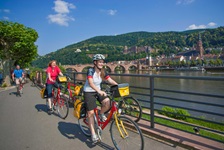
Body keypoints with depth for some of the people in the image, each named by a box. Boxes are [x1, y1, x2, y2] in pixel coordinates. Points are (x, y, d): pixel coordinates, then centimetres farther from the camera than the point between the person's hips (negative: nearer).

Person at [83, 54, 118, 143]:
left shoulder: (103, 72, -3)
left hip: (98, 91, 5)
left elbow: (111, 81, -10)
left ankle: (101, 114, 9)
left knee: (107, 103, -22)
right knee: (91, 113, -5)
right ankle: (93, 134, 7)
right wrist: (99, 91, -51)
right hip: (89, 92, -5)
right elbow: (90, 83, -36)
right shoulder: (90, 70, -21)